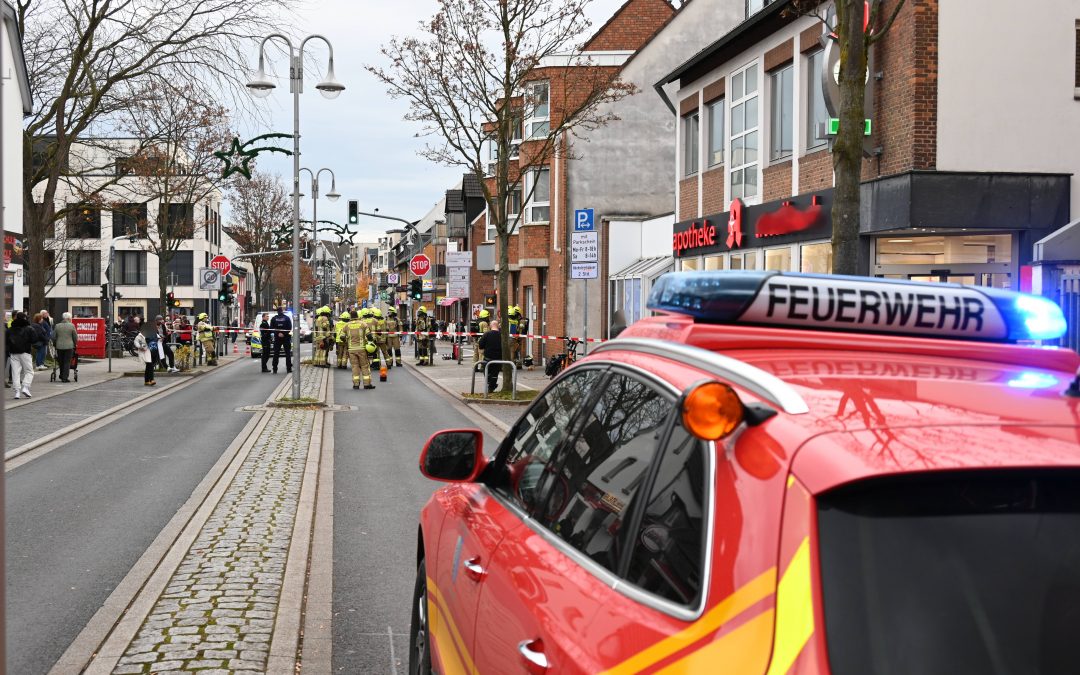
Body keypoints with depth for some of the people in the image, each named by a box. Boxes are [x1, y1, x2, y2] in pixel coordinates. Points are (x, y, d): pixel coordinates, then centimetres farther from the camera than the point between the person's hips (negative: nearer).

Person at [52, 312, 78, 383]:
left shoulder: (57, 326, 2)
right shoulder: (71, 326, -6)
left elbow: (53, 337, 4)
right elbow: (75, 337, -2)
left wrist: (55, 344, 19)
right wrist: (74, 345, 14)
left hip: (59, 346, 3)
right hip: (69, 346, -3)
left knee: (61, 362, 16)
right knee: (67, 362, 1)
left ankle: (62, 376, 26)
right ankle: (65, 377, -3)